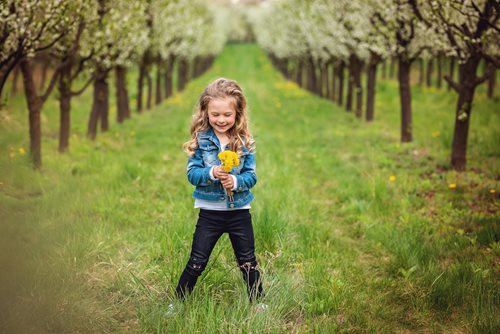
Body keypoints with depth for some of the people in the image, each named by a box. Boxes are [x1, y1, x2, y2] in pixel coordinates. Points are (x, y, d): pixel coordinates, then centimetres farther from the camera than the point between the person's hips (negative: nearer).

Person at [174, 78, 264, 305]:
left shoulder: (245, 142, -3)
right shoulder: (200, 140, -6)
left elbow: (251, 176, -5)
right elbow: (192, 173, -9)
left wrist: (236, 181, -24)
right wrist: (211, 173, -27)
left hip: (239, 211, 1)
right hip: (210, 211, -1)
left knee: (248, 261, 12)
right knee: (197, 262, 5)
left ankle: (257, 302, 27)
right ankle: (178, 301, 19)